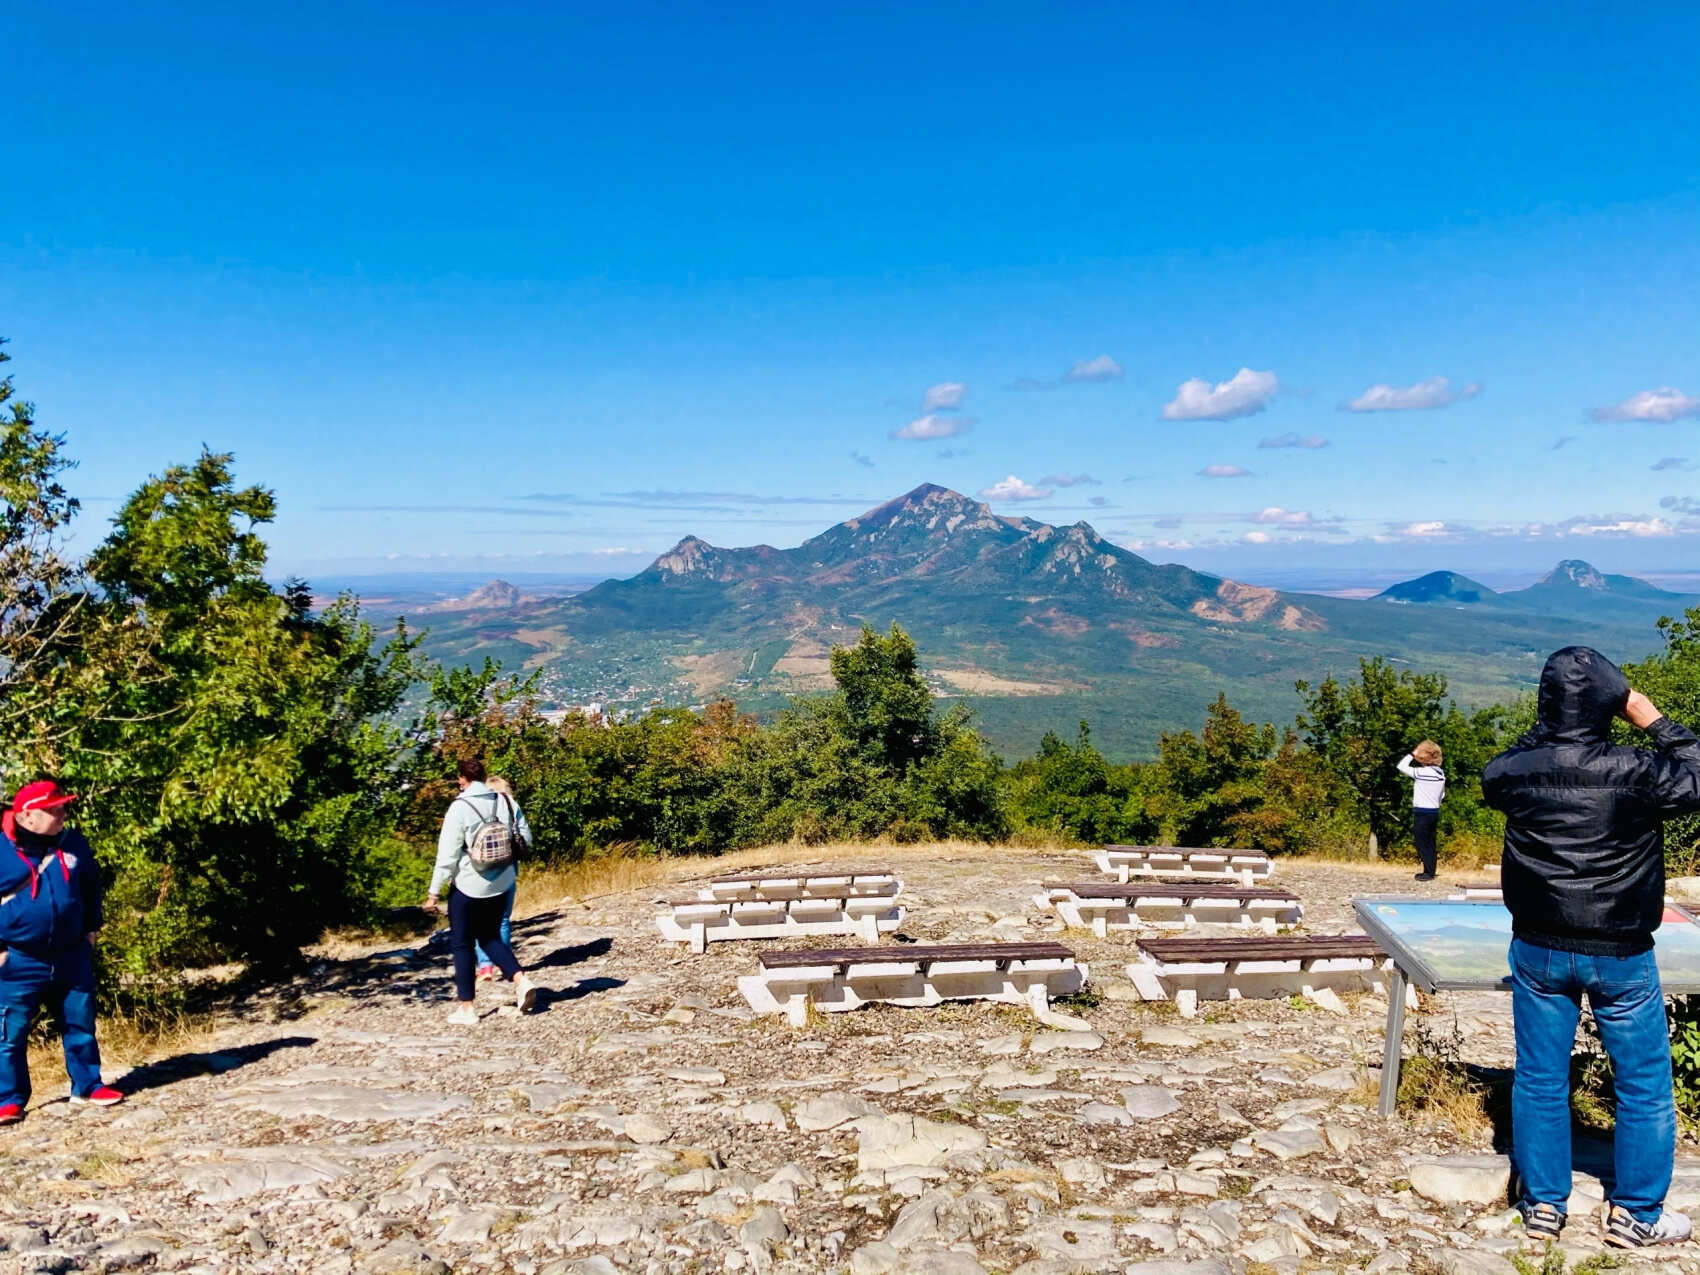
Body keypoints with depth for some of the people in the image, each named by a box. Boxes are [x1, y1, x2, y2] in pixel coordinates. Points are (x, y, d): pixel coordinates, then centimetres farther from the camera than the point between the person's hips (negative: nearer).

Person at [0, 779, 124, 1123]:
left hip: (71, 958, 4)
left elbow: (91, 887, 17)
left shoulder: (74, 844, 3)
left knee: (80, 1026, 11)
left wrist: (91, 929, 13)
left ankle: (87, 1086, 23)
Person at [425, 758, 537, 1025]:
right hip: (501, 883, 5)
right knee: (490, 937, 21)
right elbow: (525, 838, 4)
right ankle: (520, 980, 1)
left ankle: (466, 1007, 13)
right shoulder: (506, 802, -1)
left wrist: (434, 892, -8)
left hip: (468, 885, -5)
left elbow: (448, 854, -14)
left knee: (461, 944, 10)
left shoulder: (459, 808, -14)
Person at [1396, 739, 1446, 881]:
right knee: (1430, 843, 12)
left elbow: (1401, 766, -16)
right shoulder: (1440, 773, 7)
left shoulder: (1422, 772, -19)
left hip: (1422, 813, -8)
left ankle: (1428, 872, 0)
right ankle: (1430, 871, 16)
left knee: (1422, 844, -1)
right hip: (1435, 811, 8)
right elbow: (1442, 794, 15)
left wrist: (1412, 754, -8)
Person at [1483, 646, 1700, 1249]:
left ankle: (1543, 1205, 24)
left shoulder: (1516, 772, -11)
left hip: (1539, 950, 2)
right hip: (1620, 955, -2)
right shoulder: (1637, 771, -19)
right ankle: (1636, 1215, 26)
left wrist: (1547, 729, 11)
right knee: (1644, 1086, 16)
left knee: (1539, 1081, 13)